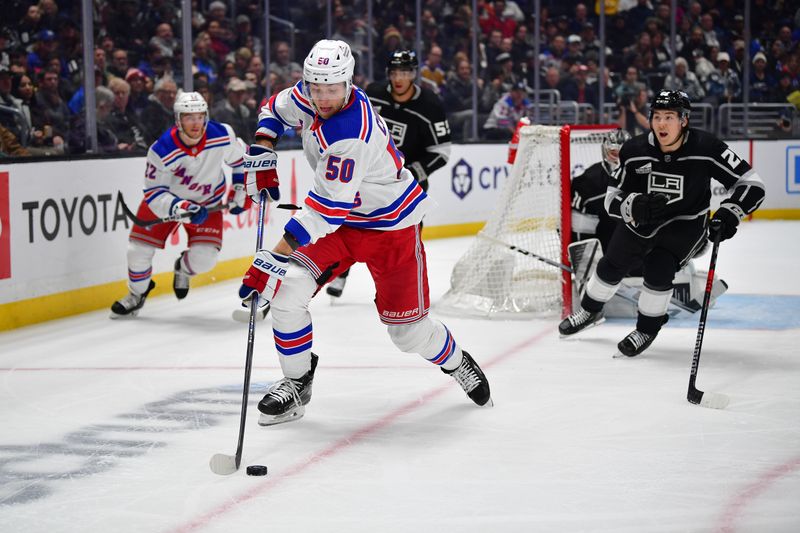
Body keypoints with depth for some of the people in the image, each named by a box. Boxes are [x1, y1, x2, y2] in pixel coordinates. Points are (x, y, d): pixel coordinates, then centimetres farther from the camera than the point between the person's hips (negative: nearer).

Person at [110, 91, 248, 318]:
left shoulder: (223, 136, -24)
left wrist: (239, 189, 0)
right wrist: (181, 208, -40)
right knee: (138, 250, -7)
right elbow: (154, 193, -25)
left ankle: (184, 269, 26)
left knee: (204, 259, -14)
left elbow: (240, 159, -1)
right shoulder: (161, 151, -31)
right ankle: (137, 294, 25)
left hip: (207, 202, 1)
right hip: (166, 198, -1)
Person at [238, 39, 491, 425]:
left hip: (389, 224, -6)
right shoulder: (308, 96, -11)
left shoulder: (351, 136, -35)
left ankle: (455, 362, 33)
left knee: (408, 330, -1)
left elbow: (326, 209, -38)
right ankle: (296, 382, 4)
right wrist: (262, 154, -3)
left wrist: (276, 258, -41)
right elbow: (276, 108, 13)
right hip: (340, 219, 7)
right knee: (286, 291, -14)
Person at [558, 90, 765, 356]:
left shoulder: (705, 148, -28)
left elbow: (752, 184, -24)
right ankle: (590, 310, 44)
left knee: (658, 269, -23)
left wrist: (729, 213, -39)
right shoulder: (634, 151, -20)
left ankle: (647, 329, 2)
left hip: (686, 222, -3)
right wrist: (635, 205, -34)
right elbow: (613, 197, -11)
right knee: (612, 265, 12)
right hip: (641, 219, 3)